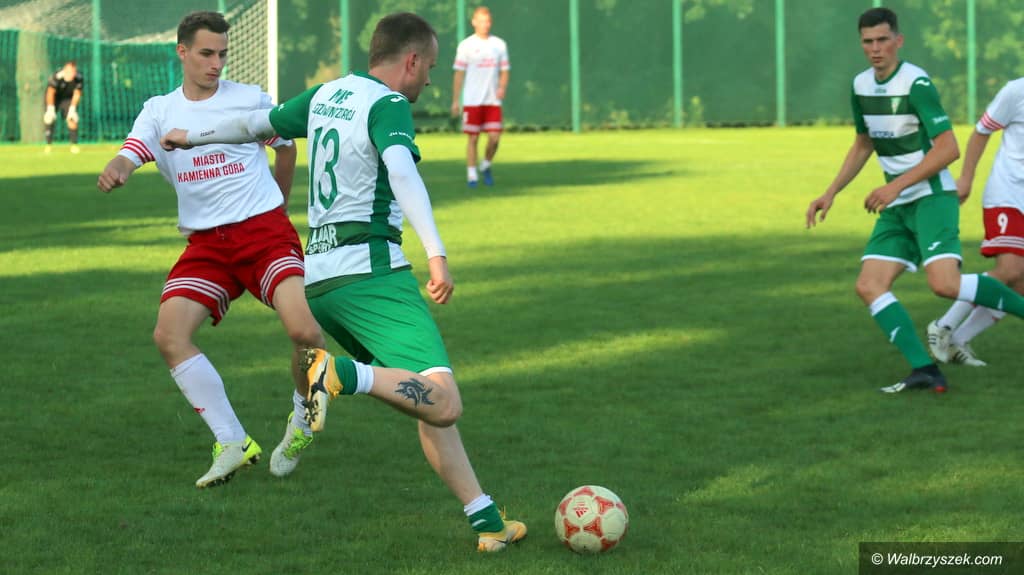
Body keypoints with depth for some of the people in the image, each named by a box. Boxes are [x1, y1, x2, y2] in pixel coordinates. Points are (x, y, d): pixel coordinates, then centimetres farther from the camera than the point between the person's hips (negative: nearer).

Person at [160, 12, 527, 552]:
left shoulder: (326, 95, 16)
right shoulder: (388, 105, -6)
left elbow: (256, 123, 31)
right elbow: (401, 171, -25)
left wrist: (193, 137, 50)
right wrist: (436, 254, -35)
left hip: (317, 278, 9)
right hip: (371, 272, -9)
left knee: (432, 403, 11)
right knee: (442, 404, -21)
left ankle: (486, 521, 5)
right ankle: (341, 375, -31)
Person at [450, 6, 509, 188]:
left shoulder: (499, 45, 9)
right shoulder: (466, 46, 1)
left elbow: (504, 71, 13)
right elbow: (459, 74, 3)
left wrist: (502, 87, -7)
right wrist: (455, 101, -1)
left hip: (493, 100, 2)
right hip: (472, 101, -2)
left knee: (495, 137, -6)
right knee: (473, 138, -2)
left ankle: (486, 167, 18)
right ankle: (472, 175, 5)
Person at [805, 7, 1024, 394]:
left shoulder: (916, 83, -15)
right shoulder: (861, 85, 9)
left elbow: (949, 148, -20)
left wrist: (897, 185, -24)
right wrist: (831, 193, 17)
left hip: (932, 197, -8)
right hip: (898, 206, 8)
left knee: (945, 284, -25)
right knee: (869, 286, -8)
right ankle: (925, 371, -14)